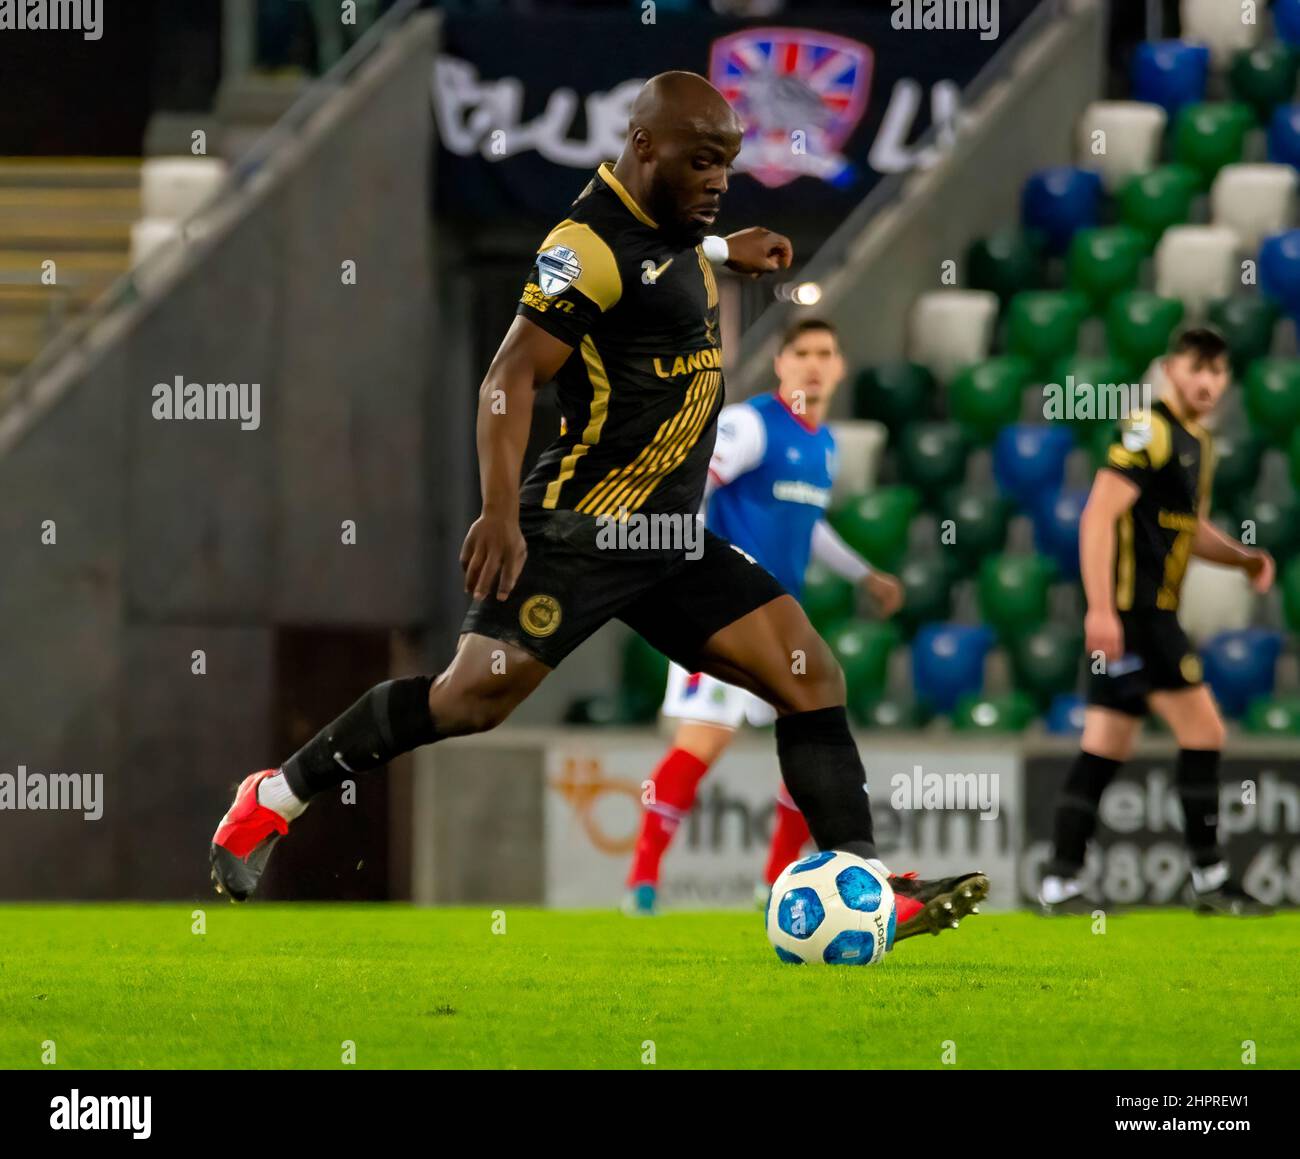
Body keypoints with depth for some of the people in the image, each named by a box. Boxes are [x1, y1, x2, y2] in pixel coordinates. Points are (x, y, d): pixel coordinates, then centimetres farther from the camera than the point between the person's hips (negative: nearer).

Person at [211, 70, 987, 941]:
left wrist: (724, 251, 49)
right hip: (586, 531, -9)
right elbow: (513, 376, -21)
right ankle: (277, 797, 0)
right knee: (479, 691, -17)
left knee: (813, 679, -2)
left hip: (672, 540, 9)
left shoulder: (668, 222, 14)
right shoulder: (594, 243, -15)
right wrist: (502, 512, -31)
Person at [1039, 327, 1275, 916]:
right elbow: (1099, 516, -18)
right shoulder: (1149, 431, -12)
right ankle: (1209, 878, -4)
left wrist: (1244, 558, 12)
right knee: (1203, 731, -8)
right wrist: (1101, 608, -24)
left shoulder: (1196, 442, 18)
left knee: (1104, 751, 8)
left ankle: (1060, 884, 8)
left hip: (1153, 615, 9)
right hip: (1132, 612, -9)